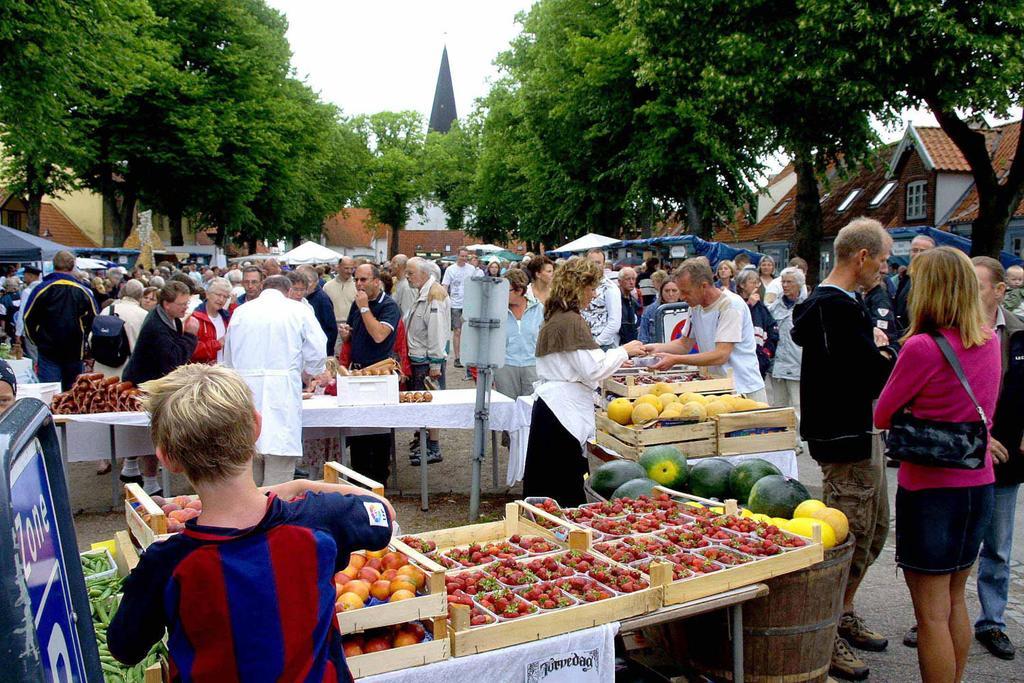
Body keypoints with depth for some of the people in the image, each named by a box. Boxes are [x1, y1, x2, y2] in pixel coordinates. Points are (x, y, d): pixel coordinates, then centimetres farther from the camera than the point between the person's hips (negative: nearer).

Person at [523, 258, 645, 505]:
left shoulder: (554, 318, 15)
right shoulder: (572, 321, -15)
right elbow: (594, 369, -17)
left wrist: (615, 359, 22)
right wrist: (624, 351, -3)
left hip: (549, 404, 10)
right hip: (564, 412, -10)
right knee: (566, 492, -2)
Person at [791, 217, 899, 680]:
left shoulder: (825, 301, 13)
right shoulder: (839, 307, -21)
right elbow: (877, 374, -24)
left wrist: (878, 353, -3)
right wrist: (887, 351, -5)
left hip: (860, 437, 11)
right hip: (845, 441, -11)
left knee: (873, 531, 21)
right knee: (850, 541, -2)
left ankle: (843, 616, 34)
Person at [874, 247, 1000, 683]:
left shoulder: (922, 348, -20)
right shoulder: (990, 342, 2)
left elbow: (882, 417, -10)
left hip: (931, 489, -8)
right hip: (979, 485, 8)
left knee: (931, 612, 3)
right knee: (955, 601, 21)